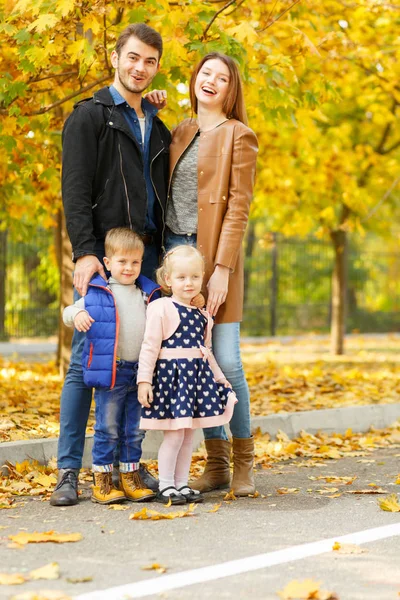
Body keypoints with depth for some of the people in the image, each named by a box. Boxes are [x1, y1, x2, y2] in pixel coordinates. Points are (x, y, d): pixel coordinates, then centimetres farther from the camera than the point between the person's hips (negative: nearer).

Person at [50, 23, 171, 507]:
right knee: (86, 360, -6)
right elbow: (75, 192, -9)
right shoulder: (90, 117, 1)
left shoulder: (157, 128, 20)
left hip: (147, 257, 6)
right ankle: (68, 471, -3)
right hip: (103, 255, -6)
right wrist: (84, 252, -20)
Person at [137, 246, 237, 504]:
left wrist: (220, 377, 23)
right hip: (171, 374, -7)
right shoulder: (161, 309, -9)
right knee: (175, 433, -9)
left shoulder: (202, 315, 13)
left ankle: (182, 484, 18)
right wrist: (144, 380, -16)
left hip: (197, 376, 7)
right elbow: (149, 347, -12)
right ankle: (166, 487, 2)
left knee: (188, 434, 10)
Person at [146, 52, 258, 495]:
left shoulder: (238, 136, 0)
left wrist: (222, 269, -15)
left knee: (225, 362, -8)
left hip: (213, 255, -5)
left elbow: (239, 206, -7)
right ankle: (217, 463, 12)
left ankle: (244, 463, 6)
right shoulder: (180, 133, 16)